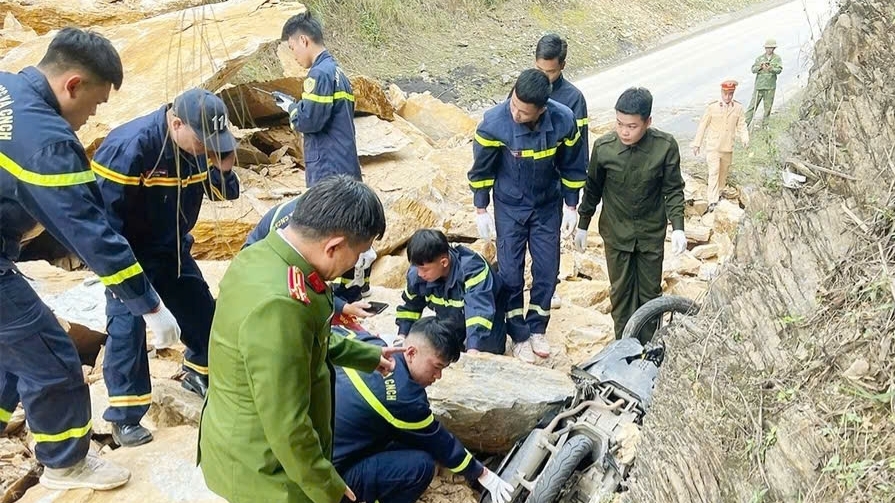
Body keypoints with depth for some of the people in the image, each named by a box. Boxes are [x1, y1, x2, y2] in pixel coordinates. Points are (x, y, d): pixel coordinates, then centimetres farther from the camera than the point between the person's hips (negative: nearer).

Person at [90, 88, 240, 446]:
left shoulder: (201, 145, -10)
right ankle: (124, 417, 2)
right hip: (130, 253, -6)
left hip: (173, 249, 6)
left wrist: (222, 169, -23)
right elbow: (103, 210, -25)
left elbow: (223, 193, 1)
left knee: (201, 308, 11)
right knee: (127, 326, -10)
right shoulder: (129, 146, -30)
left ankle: (201, 373, 36)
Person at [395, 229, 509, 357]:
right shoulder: (416, 273, -25)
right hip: (451, 318, 5)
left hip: (485, 315, -4)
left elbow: (479, 310, -51)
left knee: (489, 350, -20)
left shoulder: (472, 269, -42)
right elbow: (410, 305, -4)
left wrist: (473, 348, -61)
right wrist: (402, 335, -12)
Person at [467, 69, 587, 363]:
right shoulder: (494, 122, -26)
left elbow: (572, 167, -3)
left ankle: (537, 329, 29)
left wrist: (571, 206, 1)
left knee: (547, 271, 7)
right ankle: (518, 335, 20)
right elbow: (481, 169, -9)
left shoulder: (564, 120, -21)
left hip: (548, 206, 2)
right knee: (510, 272, 1)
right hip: (509, 207, -1)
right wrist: (481, 210, -5)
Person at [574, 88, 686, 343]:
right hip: (616, 233, 0)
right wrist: (582, 225, 7)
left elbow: (673, 190, -7)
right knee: (621, 291, 9)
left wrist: (678, 228, -16)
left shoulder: (665, 146, -17)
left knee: (650, 291, 12)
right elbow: (593, 188, 0)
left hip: (652, 233, 0)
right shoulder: (603, 147, -15)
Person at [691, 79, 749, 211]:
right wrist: (697, 144, -2)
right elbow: (703, 125, -4)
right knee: (714, 172, -11)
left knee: (723, 172, 16)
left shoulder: (738, 107, -1)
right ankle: (712, 201, -13)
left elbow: (741, 125, 3)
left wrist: (745, 138, -15)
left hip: (728, 147, 4)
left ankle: (718, 193, 36)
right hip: (713, 147, -4)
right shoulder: (712, 107, -9)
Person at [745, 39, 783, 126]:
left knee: (768, 107, 7)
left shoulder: (777, 58, 4)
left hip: (770, 87, 0)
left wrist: (770, 68, -28)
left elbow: (779, 70, -9)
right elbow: (753, 69, -1)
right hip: (759, 85, 0)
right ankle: (745, 123, -2)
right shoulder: (759, 58, 8)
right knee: (753, 105, -3)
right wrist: (759, 67, -21)